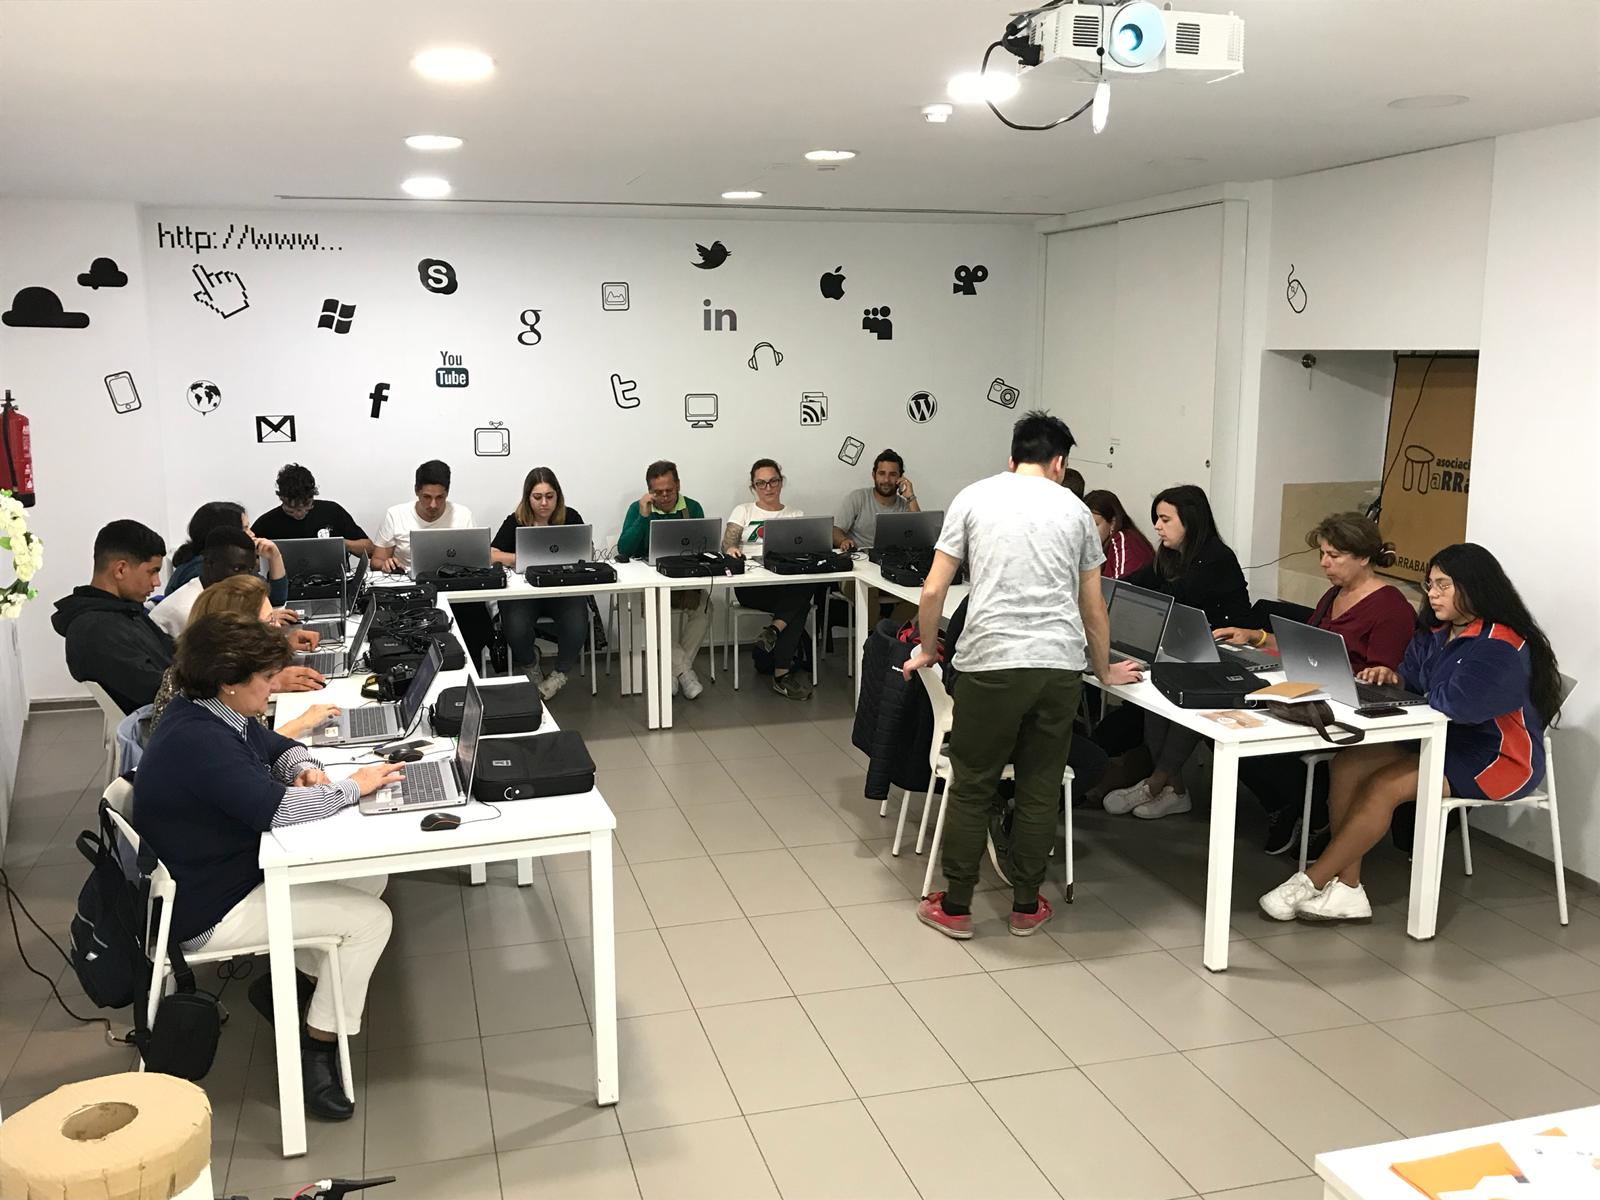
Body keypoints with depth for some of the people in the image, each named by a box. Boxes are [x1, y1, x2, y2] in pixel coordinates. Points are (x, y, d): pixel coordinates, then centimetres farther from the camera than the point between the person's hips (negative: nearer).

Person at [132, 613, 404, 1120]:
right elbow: (273, 808, -38)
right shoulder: (195, 741, -30)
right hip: (207, 912, -10)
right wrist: (353, 787, -23)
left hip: (239, 868, 10)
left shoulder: (218, 716, 1)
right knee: (370, 920, -13)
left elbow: (278, 746, 17)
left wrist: (304, 767, -7)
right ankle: (317, 1046, 1)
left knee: (370, 872, 9)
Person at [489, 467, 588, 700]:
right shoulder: (515, 522, 1)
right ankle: (529, 664, 9)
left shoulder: (571, 518, 3)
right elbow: (492, 556, -8)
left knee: (576, 628, -29)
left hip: (564, 589, 0)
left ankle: (560, 674, 4)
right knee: (515, 630, -30)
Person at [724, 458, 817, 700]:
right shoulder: (743, 511, 20)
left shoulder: (796, 515, 24)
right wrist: (731, 549, -22)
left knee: (807, 587, -36)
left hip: (788, 579, 3)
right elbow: (727, 543, 3)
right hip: (752, 585, -3)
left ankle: (773, 629, -34)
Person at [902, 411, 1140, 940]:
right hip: (1061, 665, 2)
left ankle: (955, 908, 18)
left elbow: (933, 590, 4)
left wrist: (927, 648, 20)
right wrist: (1104, 670, 33)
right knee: (1040, 789, 13)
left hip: (990, 662, -2)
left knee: (972, 787, 9)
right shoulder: (1074, 508, 14)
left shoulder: (973, 497, 8)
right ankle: (1025, 906, 24)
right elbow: (1093, 608, 18)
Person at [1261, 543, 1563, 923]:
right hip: (1445, 741, 9)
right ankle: (1347, 890, -16)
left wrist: (1427, 695, -10)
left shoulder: (1500, 646, -19)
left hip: (1495, 760, -9)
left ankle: (1310, 883, -15)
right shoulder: (1436, 634, 9)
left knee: (1383, 787, -25)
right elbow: (1413, 681, 18)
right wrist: (1393, 679, -7)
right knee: (1346, 765, -13)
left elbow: (1456, 704, -32)